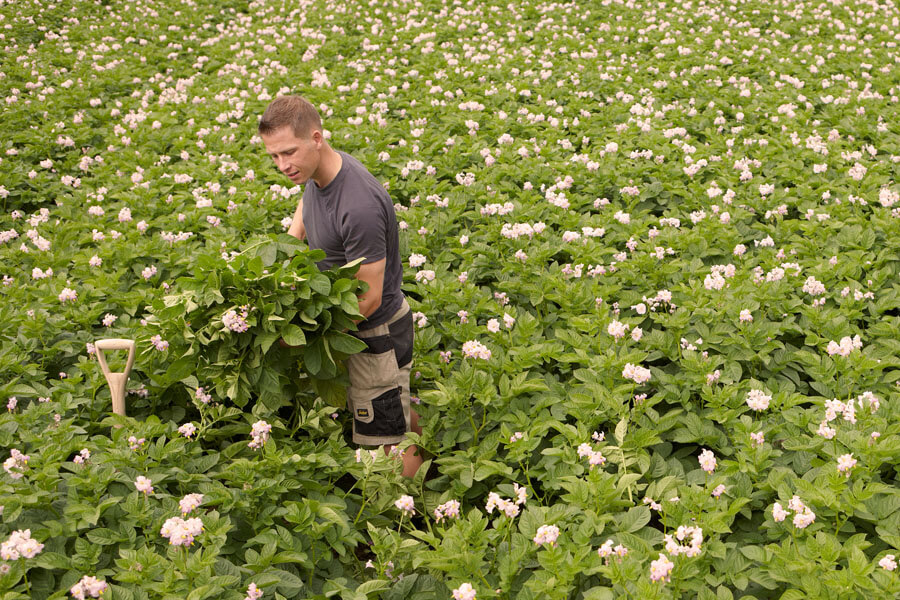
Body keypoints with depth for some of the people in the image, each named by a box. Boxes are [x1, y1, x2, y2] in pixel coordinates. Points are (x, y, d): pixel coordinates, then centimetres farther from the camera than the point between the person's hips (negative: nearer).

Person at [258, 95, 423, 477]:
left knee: (388, 441, 3)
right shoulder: (319, 172, -4)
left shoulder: (360, 207, -34)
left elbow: (368, 298, -28)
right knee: (401, 417, 25)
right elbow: (307, 204, 23)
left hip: (376, 332, -9)